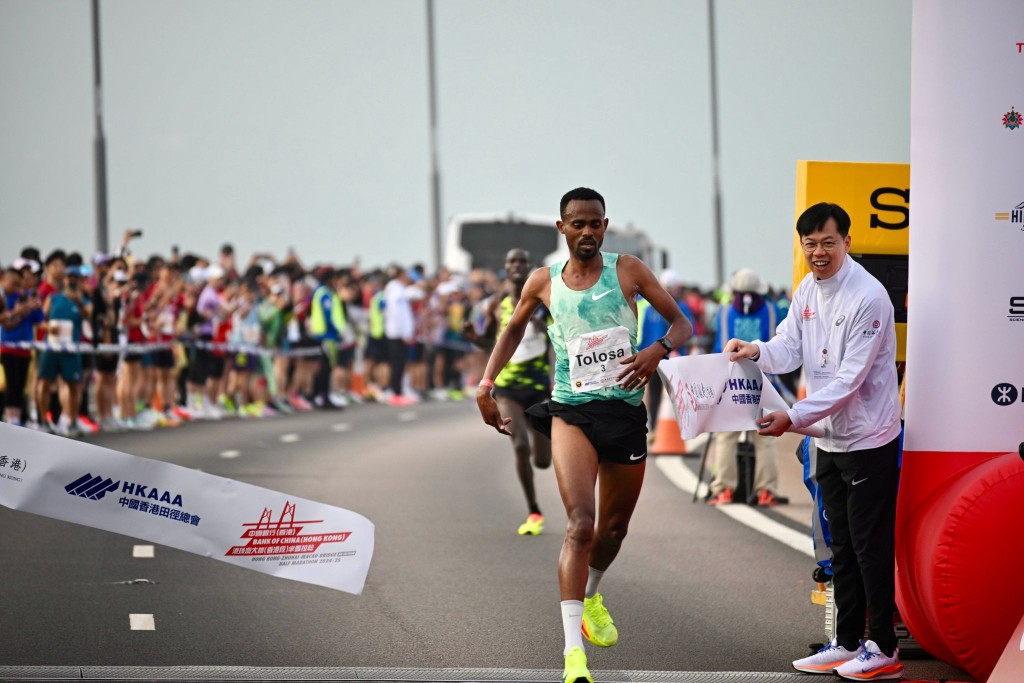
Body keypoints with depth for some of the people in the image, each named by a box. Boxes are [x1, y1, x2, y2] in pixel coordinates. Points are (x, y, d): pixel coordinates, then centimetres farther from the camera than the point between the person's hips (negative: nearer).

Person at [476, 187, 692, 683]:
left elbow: (681, 322, 3)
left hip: (625, 409, 2)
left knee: (615, 527, 16)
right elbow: (514, 329, 23)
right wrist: (486, 383, 12)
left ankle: (591, 598, 50)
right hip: (572, 410, -2)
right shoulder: (543, 283, 5)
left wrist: (660, 349, -19)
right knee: (581, 524, -20)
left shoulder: (627, 270, 2)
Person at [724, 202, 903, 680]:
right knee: (842, 546, 15)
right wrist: (757, 351, -22)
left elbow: (850, 378, -24)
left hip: (869, 439, -9)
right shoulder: (807, 291, 6)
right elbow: (789, 349, 1)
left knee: (870, 546, -3)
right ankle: (847, 645, 24)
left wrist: (794, 416, -30)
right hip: (830, 439, 9)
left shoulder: (868, 297, -21)